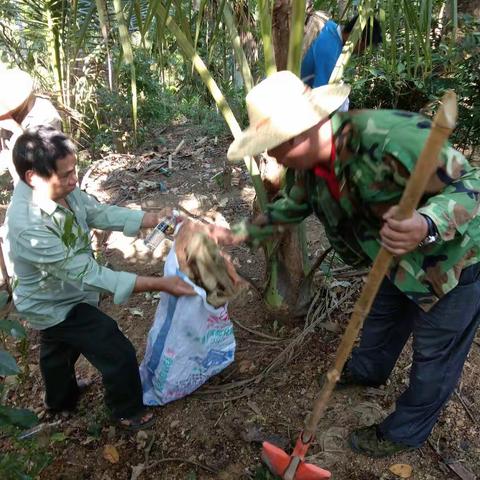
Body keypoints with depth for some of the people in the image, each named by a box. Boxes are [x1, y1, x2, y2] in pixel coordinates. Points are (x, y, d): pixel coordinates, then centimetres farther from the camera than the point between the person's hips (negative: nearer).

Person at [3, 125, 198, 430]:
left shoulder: (58, 188, -17)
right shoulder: (28, 227, -41)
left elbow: (100, 213, -7)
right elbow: (85, 274, -39)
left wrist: (156, 219, -17)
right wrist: (159, 284, -41)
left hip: (58, 297, 8)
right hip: (57, 305, -8)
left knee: (59, 349, 32)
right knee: (119, 354, 0)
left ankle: (61, 400, 61)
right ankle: (128, 411, 29)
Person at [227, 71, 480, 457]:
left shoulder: (389, 138, -39)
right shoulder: (310, 160, -11)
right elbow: (294, 206, 10)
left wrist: (426, 226, -49)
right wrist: (245, 232, 8)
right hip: (400, 254, 7)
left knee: (435, 356, 9)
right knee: (382, 315, 28)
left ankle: (405, 432, 32)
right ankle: (368, 370, 57)